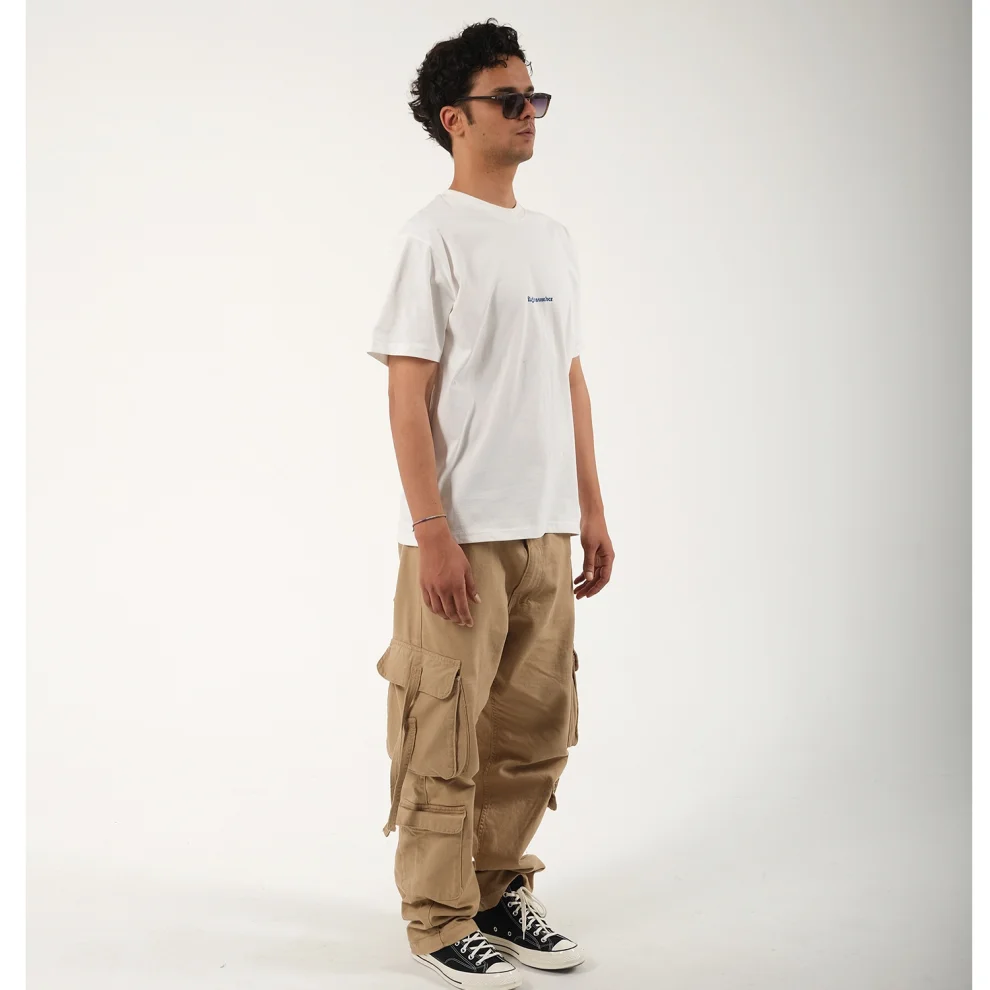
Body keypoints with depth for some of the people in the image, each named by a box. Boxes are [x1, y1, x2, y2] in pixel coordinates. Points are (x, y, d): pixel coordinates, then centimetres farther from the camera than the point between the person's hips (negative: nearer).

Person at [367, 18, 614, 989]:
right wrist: (431, 532, -16)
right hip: (461, 537, -7)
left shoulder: (552, 239, 15)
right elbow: (408, 394, -10)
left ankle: (500, 891, 28)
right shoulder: (435, 235, -6)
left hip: (545, 534, 7)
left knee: (534, 732, 12)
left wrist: (591, 509, 14)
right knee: (446, 737, 0)